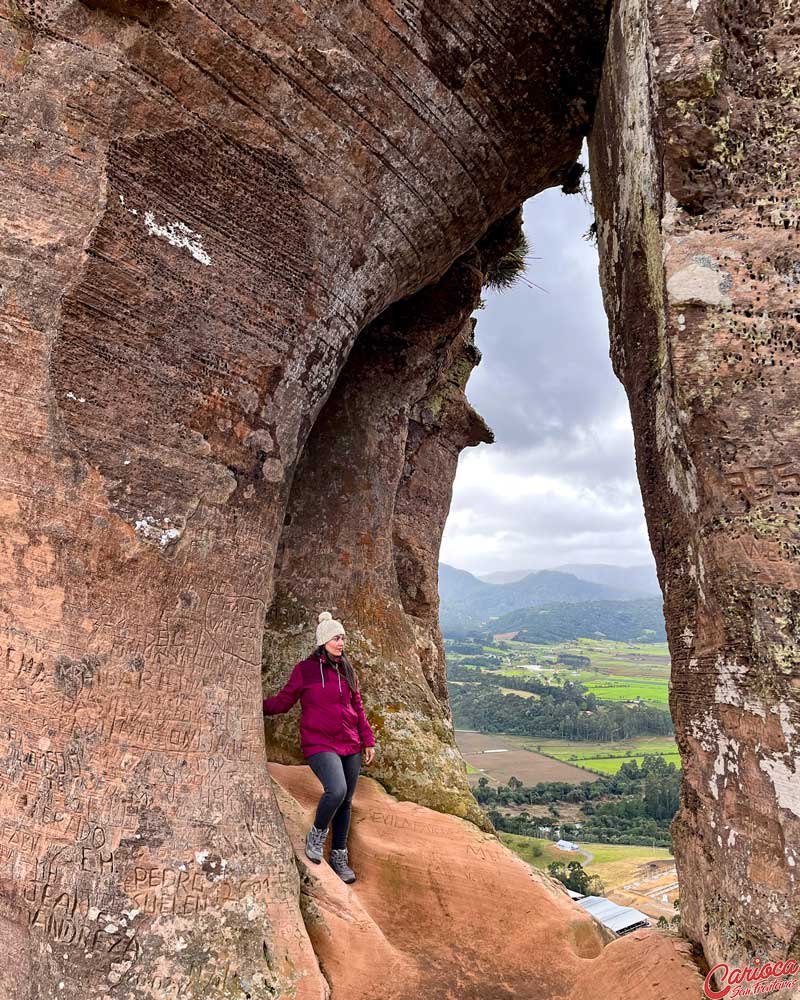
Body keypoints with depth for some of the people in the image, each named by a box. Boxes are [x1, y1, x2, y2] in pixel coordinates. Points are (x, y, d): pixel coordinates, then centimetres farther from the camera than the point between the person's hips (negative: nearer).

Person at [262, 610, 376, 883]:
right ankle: (317, 836, 2)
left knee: (345, 802, 10)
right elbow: (283, 701, 1)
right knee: (337, 790, -26)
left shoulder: (346, 670, 10)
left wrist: (368, 740, 16)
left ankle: (339, 857, 28)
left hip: (350, 746, 5)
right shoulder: (304, 669, -4)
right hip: (319, 745, -5)